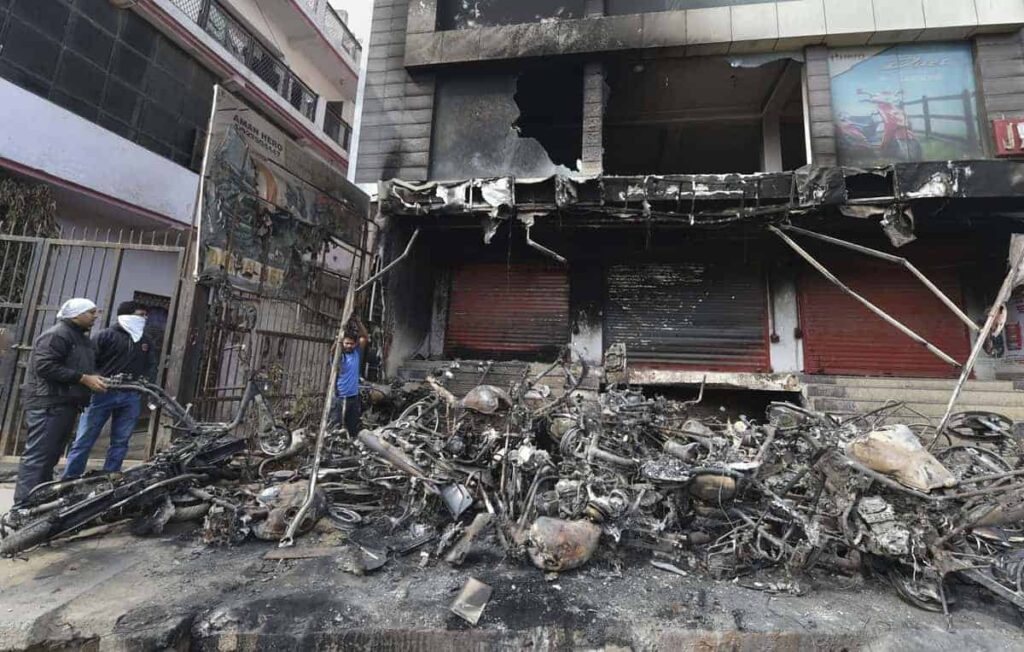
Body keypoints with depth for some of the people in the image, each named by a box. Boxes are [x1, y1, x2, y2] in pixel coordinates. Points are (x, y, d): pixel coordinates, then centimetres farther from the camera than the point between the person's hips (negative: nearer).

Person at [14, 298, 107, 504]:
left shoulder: (82, 339, 20)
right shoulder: (57, 334, -11)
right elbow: (45, 366, -22)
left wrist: (96, 379, 10)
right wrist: (83, 378, -22)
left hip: (65, 404, 10)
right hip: (49, 404, -10)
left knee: (51, 456, 14)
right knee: (38, 456, -9)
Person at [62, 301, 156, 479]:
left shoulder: (147, 341, 15)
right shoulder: (106, 335, 1)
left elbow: (152, 366, 15)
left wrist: (144, 381, -1)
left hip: (131, 397, 4)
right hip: (103, 392, -4)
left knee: (120, 442, 7)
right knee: (84, 440, 0)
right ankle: (69, 480, 10)